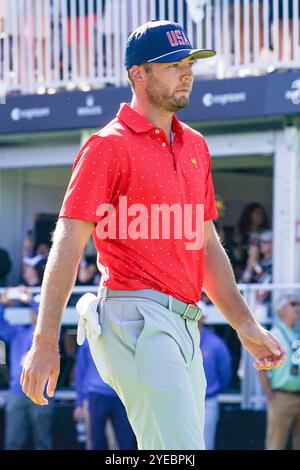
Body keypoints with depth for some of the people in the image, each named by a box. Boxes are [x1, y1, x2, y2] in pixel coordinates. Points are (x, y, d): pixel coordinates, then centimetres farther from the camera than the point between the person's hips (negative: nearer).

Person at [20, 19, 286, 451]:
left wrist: (244, 324, 19)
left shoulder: (195, 146, 19)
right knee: (181, 452, -17)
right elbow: (68, 245, -9)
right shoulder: (109, 146, -5)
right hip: (138, 318, -8)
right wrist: (45, 343, -15)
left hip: (184, 326, 8)